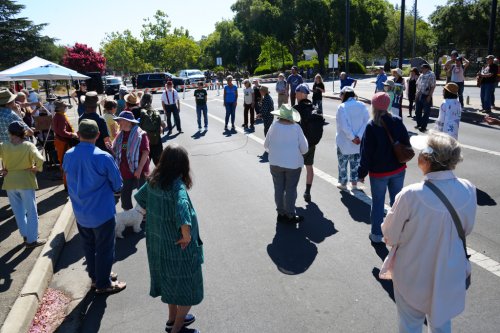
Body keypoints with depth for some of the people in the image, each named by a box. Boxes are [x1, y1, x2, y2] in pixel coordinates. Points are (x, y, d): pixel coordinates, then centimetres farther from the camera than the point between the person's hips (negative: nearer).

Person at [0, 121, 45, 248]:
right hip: (26, 182, -3)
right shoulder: (29, 146, -12)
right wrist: (36, 169, -8)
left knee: (18, 211, 19)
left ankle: (25, 235, 27)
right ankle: (32, 240, 13)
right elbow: (40, 160, -27)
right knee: (31, 212, 8)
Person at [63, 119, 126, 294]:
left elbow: (69, 177, 9)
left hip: (80, 212, 6)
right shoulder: (103, 157, -23)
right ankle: (103, 283, 21)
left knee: (88, 246, 21)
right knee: (104, 248, 9)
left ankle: (95, 276, 38)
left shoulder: (68, 155, -7)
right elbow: (117, 184, -12)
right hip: (102, 212, -6)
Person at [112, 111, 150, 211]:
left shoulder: (140, 134, -12)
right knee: (125, 195, 15)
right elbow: (117, 153, 15)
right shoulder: (120, 135, 9)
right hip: (125, 172, 7)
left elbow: (146, 152, -17)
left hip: (138, 171, -7)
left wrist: (139, 169, -21)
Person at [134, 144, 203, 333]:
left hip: (157, 243, 8)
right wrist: (187, 236, -28)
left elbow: (140, 198, 13)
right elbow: (183, 215, -44)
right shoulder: (177, 186, -29)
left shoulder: (154, 180, -5)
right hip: (178, 248, -8)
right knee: (188, 287, 14)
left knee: (170, 281, 27)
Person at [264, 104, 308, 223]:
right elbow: (304, 149, -6)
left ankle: (281, 213, 22)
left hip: (275, 163, 2)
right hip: (293, 164, -2)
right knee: (291, 189, 8)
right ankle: (290, 215, 16)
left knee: (279, 188, 12)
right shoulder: (296, 128, -12)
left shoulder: (274, 126, -9)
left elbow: (266, 145, 1)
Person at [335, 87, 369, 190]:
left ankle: (343, 183, 21)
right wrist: (359, 136, -13)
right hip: (359, 142, 4)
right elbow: (367, 122, -8)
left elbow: (343, 126, -21)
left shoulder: (342, 107, -14)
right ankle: (354, 183, 24)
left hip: (344, 142, -4)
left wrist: (352, 138, -15)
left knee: (342, 163, 13)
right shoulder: (362, 106, -1)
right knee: (355, 163, 17)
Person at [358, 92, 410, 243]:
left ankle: (376, 234, 18)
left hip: (379, 172, -4)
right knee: (397, 200, 17)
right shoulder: (397, 121, -6)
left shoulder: (371, 126, -18)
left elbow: (366, 152, -15)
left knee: (378, 202, 10)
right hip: (398, 169, 4)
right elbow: (407, 143, 3)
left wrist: (362, 173, -5)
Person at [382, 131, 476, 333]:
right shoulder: (468, 191, -18)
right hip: (449, 275, 4)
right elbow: (466, 229, 0)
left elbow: (390, 236, -17)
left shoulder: (411, 196, -31)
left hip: (413, 277, -3)